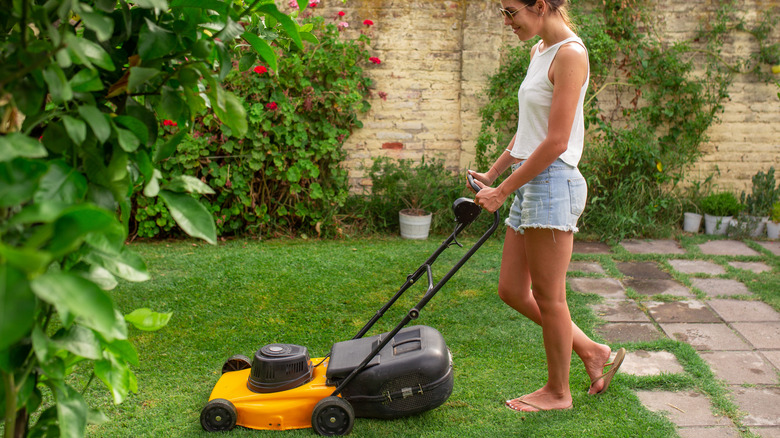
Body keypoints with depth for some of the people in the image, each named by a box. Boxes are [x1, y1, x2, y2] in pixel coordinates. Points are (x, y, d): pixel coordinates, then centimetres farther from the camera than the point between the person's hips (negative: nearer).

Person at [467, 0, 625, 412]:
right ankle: (591, 351, 27)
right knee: (512, 290, 12)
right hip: (530, 182, 9)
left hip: (552, 183, -9)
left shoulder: (570, 54, -13)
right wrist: (492, 173, 16)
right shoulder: (539, 52, 15)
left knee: (548, 296, 3)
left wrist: (504, 190, -15)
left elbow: (556, 141, -18)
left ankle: (558, 391, 20)